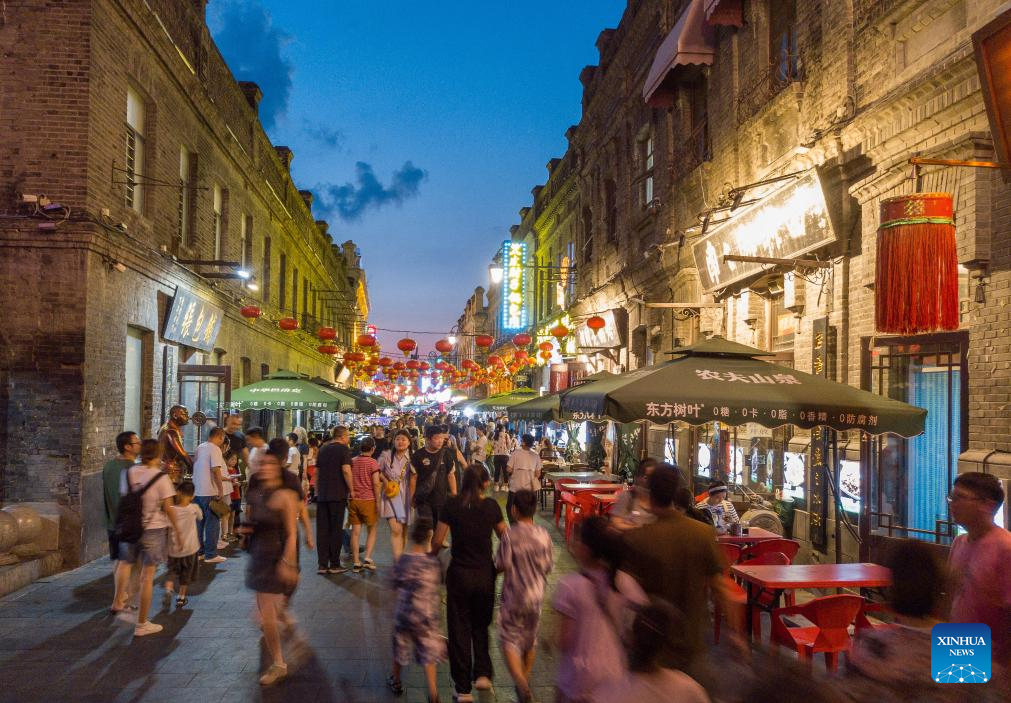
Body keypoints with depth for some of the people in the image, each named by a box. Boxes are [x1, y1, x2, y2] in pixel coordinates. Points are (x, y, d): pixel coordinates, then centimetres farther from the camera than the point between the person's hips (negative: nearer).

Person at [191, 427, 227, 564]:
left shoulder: (199, 447, 12)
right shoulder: (215, 449, -13)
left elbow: (193, 465, 19)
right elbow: (216, 470, -22)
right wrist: (221, 490, -19)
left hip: (197, 491, 8)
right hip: (210, 492, -8)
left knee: (199, 522, 15)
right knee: (213, 523, -1)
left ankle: (198, 551, 21)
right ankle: (211, 555, 1)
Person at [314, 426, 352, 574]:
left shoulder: (323, 449, 13)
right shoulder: (344, 449, -5)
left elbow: (316, 471, 16)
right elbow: (346, 470, -17)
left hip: (322, 495, 5)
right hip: (338, 495, -5)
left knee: (322, 530, 6)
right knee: (336, 529, 2)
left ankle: (322, 565, 6)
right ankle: (334, 564, 5)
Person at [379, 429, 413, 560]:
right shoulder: (386, 455, -3)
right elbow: (377, 471, 11)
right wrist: (385, 480, -4)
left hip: (406, 495, 2)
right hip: (391, 494, -2)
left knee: (404, 531, 12)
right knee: (396, 529, -15)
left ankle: (402, 558, 27)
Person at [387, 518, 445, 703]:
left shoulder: (402, 560, -11)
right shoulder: (433, 562, -15)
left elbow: (395, 584, -2)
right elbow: (440, 580, -1)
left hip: (403, 613, 2)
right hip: (426, 616, -2)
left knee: (400, 648, 22)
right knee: (428, 654, 7)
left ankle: (396, 681, 43)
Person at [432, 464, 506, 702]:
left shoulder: (452, 505, -11)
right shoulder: (491, 506, -7)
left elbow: (437, 541, -10)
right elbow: (505, 537, 6)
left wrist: (432, 557, 11)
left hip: (459, 573, -1)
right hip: (485, 573, 1)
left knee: (460, 628, 11)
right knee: (481, 625, 23)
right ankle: (482, 673, 12)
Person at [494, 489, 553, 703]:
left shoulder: (509, 535, -17)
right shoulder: (544, 535, -7)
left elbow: (502, 565, -16)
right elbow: (548, 567, 0)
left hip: (513, 596, -4)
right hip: (536, 596, 4)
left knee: (509, 641, 5)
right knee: (530, 640, 20)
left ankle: (521, 683, -14)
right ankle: (525, 680, 34)